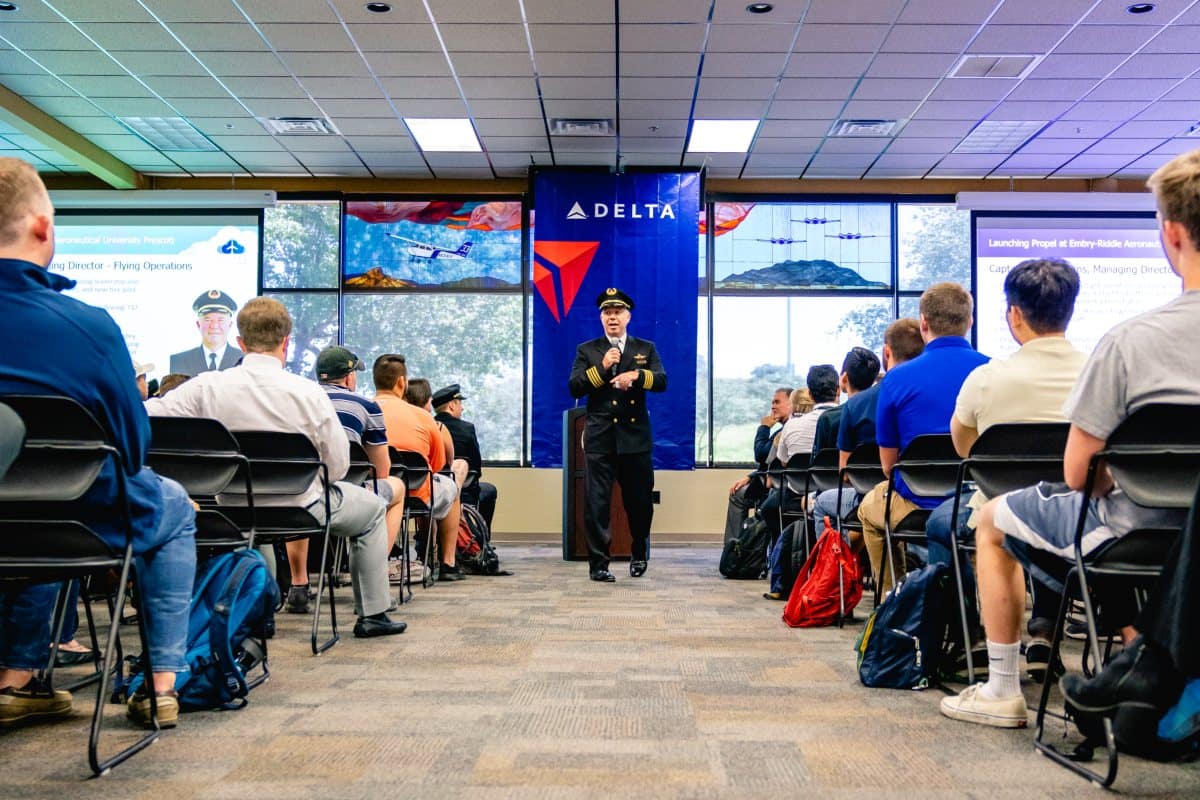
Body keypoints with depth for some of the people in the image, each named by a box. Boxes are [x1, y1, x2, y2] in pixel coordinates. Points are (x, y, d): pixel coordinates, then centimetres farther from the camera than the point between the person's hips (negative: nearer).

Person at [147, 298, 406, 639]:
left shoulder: (207, 387, -15)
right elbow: (338, 467, -13)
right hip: (300, 511, -3)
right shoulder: (308, 393, -19)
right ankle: (372, 615, 24)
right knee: (373, 509, 22)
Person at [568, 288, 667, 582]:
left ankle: (640, 555, 31)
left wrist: (636, 375, -19)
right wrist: (601, 367, -13)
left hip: (635, 436, 1)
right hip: (599, 437, -1)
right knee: (596, 503, -3)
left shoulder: (646, 348, 12)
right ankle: (598, 563, 6)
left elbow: (661, 381, -1)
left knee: (640, 500, 9)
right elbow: (574, 388, -1)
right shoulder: (586, 350, 9)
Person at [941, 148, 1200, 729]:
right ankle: (1150, 654, 26)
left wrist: (1123, 479, 3)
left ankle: (1002, 690, 25)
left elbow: (1078, 472, -17)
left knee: (992, 520, 20)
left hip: (1142, 530, -6)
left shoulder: (1130, 340, -24)